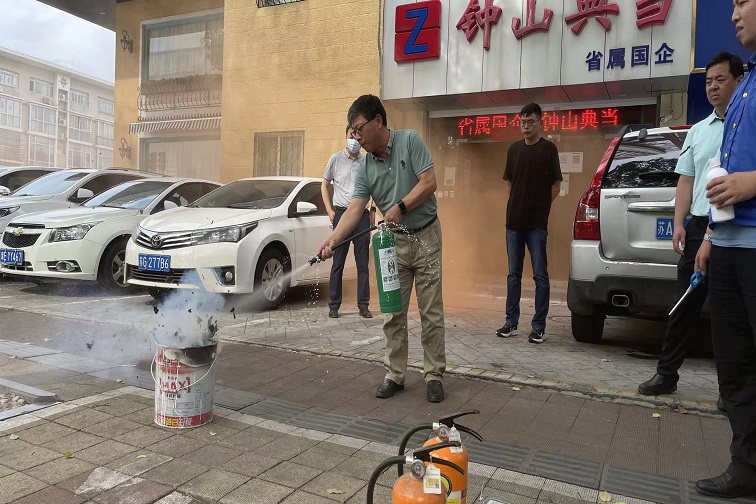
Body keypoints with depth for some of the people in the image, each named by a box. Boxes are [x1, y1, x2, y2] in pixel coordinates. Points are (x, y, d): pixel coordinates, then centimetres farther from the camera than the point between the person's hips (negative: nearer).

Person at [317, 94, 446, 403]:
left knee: (431, 312, 2)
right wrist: (332, 240, -21)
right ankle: (394, 374, 17)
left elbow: (429, 182, -14)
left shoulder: (410, 140, -9)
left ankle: (434, 375, 13)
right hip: (394, 241, 4)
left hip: (426, 237, -4)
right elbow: (354, 209, -8)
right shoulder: (365, 168, 1)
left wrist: (401, 207, -22)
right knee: (393, 313, 6)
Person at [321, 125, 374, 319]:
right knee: (338, 262, 3)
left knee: (363, 263, 5)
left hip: (362, 215, 1)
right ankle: (334, 305, 11)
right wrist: (330, 210, 1)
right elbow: (324, 185, 10)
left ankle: (363, 305, 13)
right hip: (341, 213, -1)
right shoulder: (336, 159, 3)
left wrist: (372, 211, 6)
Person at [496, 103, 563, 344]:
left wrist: (540, 207, 0)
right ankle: (511, 322, 19)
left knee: (540, 275, 1)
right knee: (513, 274, 10)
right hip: (513, 221, 5)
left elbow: (556, 186, 0)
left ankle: (539, 327, 7)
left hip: (537, 223, -4)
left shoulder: (548, 149, -2)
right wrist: (519, 205, 8)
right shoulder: (514, 149, 10)